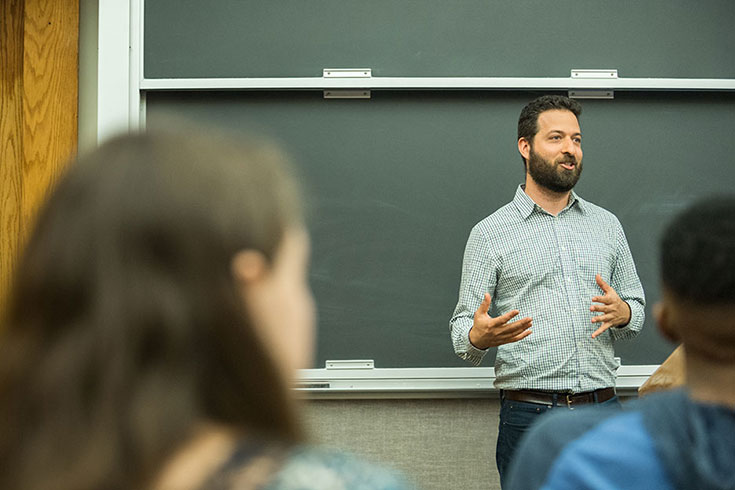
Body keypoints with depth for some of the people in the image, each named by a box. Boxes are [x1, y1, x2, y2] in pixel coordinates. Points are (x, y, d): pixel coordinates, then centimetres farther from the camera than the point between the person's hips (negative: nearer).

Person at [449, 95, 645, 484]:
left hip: (602, 410, 3)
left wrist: (622, 312, -6)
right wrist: (478, 337, -24)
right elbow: (463, 325, 0)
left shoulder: (607, 225, 13)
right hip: (529, 416, -3)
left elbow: (637, 307, 18)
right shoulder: (490, 233, 2)